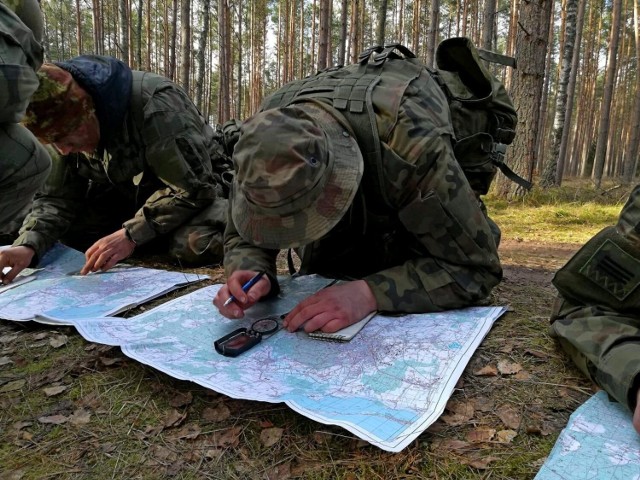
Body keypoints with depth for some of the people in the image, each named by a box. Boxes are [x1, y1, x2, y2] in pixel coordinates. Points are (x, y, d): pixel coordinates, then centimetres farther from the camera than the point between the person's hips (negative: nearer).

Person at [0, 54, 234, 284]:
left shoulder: (152, 104, -30)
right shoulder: (65, 125, -8)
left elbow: (193, 187, -28)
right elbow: (57, 197, -5)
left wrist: (131, 234, -32)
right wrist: (28, 245, -24)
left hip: (198, 187, -6)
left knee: (197, 244, -37)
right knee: (66, 227, -11)